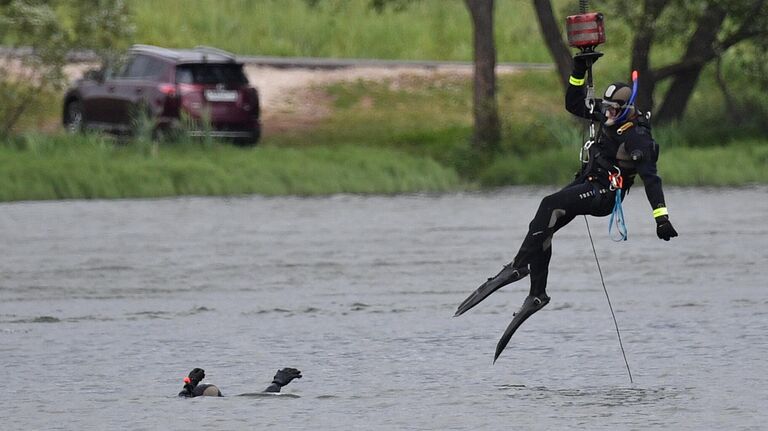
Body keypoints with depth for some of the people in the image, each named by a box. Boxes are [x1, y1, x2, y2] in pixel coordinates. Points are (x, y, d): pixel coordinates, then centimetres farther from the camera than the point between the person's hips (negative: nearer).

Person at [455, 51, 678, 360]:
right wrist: (579, 73, 6)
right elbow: (574, 105, 18)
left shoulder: (638, 138, -17)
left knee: (550, 205, -29)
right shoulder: (607, 115, 7)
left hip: (605, 194, -9)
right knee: (542, 228, -2)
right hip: (586, 185, 9)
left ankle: (519, 266, -31)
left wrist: (662, 218, -24)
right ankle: (537, 293, 1)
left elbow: (651, 178, -20)